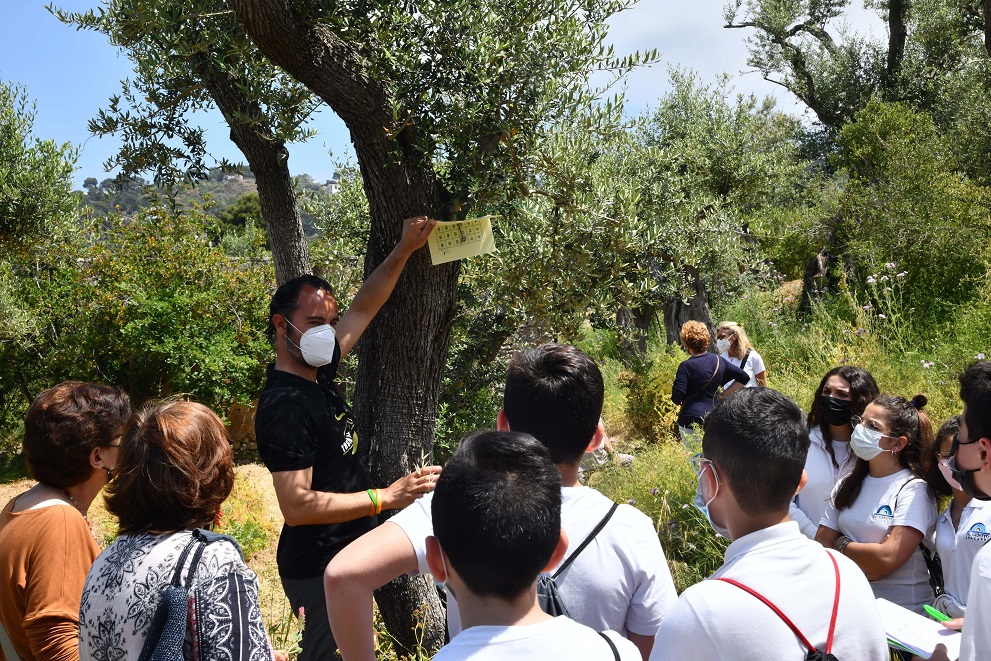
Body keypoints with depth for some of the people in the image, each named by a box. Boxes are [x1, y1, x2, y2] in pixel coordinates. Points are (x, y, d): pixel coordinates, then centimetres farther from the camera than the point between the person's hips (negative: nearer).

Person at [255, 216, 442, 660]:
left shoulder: (316, 375, 3)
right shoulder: (285, 405, -23)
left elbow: (363, 308, 13)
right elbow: (297, 505, -28)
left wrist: (405, 249, 10)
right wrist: (388, 497, -28)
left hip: (343, 554, 9)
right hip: (319, 569, -9)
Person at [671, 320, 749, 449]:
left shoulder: (686, 366, -12)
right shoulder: (719, 361, 5)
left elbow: (677, 398, -17)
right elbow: (744, 378, 13)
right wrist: (724, 394, 14)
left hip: (691, 420, -5)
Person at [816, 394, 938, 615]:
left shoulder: (912, 490, -8)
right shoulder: (848, 485, 9)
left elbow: (887, 559, -17)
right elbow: (821, 545, 4)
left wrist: (842, 545, -3)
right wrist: (865, 561, -12)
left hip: (902, 610, -4)